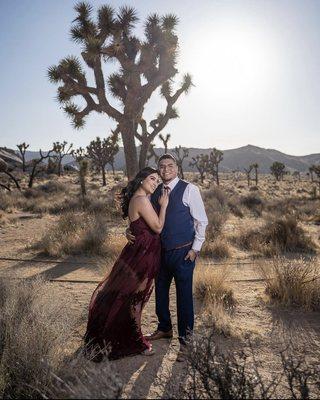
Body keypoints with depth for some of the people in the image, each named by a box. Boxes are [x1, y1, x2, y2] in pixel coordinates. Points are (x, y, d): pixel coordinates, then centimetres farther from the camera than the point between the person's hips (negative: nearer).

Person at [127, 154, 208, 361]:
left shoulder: (189, 189, -9)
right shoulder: (155, 192, 7)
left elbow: (202, 220, -7)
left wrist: (196, 248, -9)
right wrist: (131, 231, -1)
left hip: (183, 252, -6)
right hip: (161, 251, 6)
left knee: (184, 296, 2)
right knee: (160, 291, 18)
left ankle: (185, 340, 21)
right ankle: (164, 328, 42)